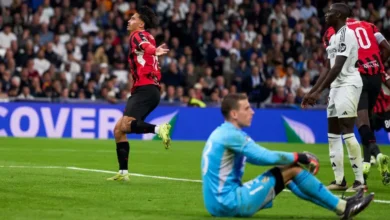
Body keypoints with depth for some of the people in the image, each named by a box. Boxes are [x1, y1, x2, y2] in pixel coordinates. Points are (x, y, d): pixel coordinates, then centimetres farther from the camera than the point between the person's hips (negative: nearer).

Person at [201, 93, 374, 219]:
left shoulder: (223, 133, 15)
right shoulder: (231, 135, -16)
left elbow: (259, 157, 20)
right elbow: (266, 157, -19)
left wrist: (294, 159, 11)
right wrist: (298, 157, -3)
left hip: (219, 204, 10)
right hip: (230, 204, -10)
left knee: (288, 171, 16)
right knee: (293, 169, -8)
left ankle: (341, 205, 18)